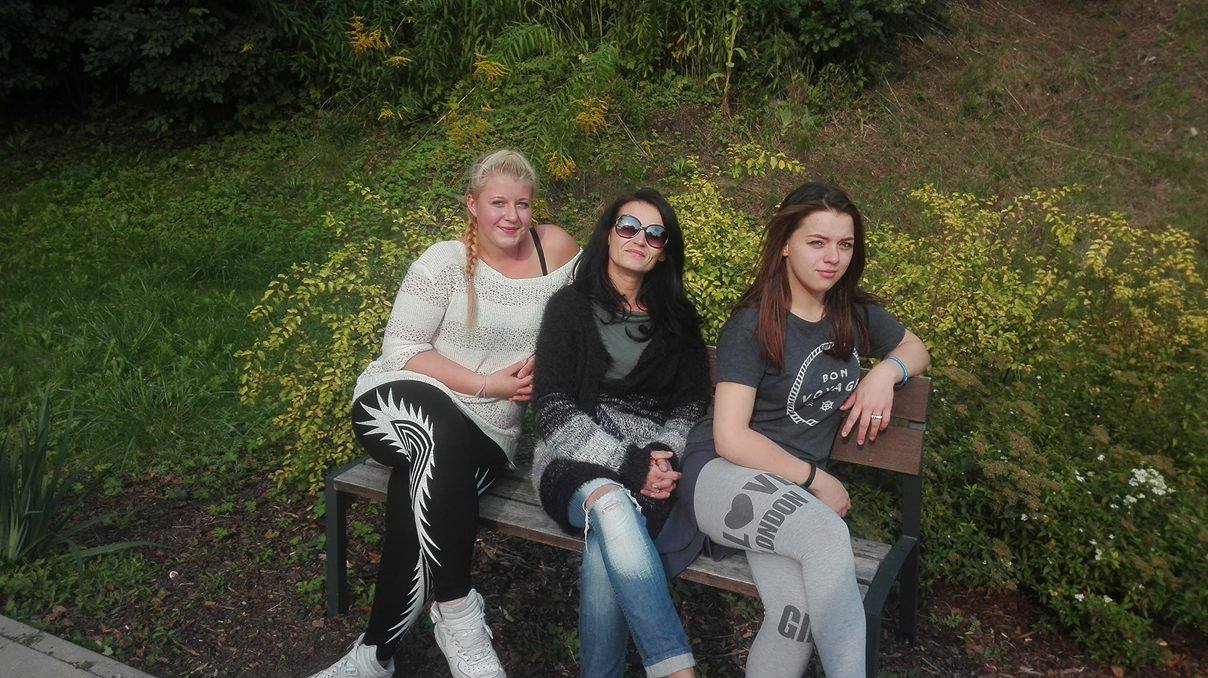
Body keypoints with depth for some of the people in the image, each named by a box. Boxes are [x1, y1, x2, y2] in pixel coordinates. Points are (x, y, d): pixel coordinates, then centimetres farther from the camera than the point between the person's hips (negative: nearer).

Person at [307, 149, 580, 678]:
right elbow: (402, 349, -8)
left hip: (487, 435, 2)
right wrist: (487, 384, -14)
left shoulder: (555, 248, 2)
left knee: (421, 496, -30)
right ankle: (458, 616, -29)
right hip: (399, 403, -2)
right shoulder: (445, 262, -7)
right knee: (442, 435, -39)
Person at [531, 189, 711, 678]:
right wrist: (628, 465, -14)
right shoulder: (570, 306, 8)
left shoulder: (678, 319, 17)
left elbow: (691, 405, 13)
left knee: (606, 548, -34)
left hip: (654, 467, 2)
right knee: (611, 503, -39)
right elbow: (553, 408, -3)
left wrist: (663, 453, -10)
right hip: (578, 460, -1)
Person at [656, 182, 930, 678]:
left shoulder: (855, 313, 10)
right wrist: (815, 478, -8)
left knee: (798, 611, -28)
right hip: (721, 475, -4)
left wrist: (886, 372, 5)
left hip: (794, 489, 5)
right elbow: (730, 438, -12)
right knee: (828, 532, -36)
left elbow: (916, 349, 28)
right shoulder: (752, 327, -7)